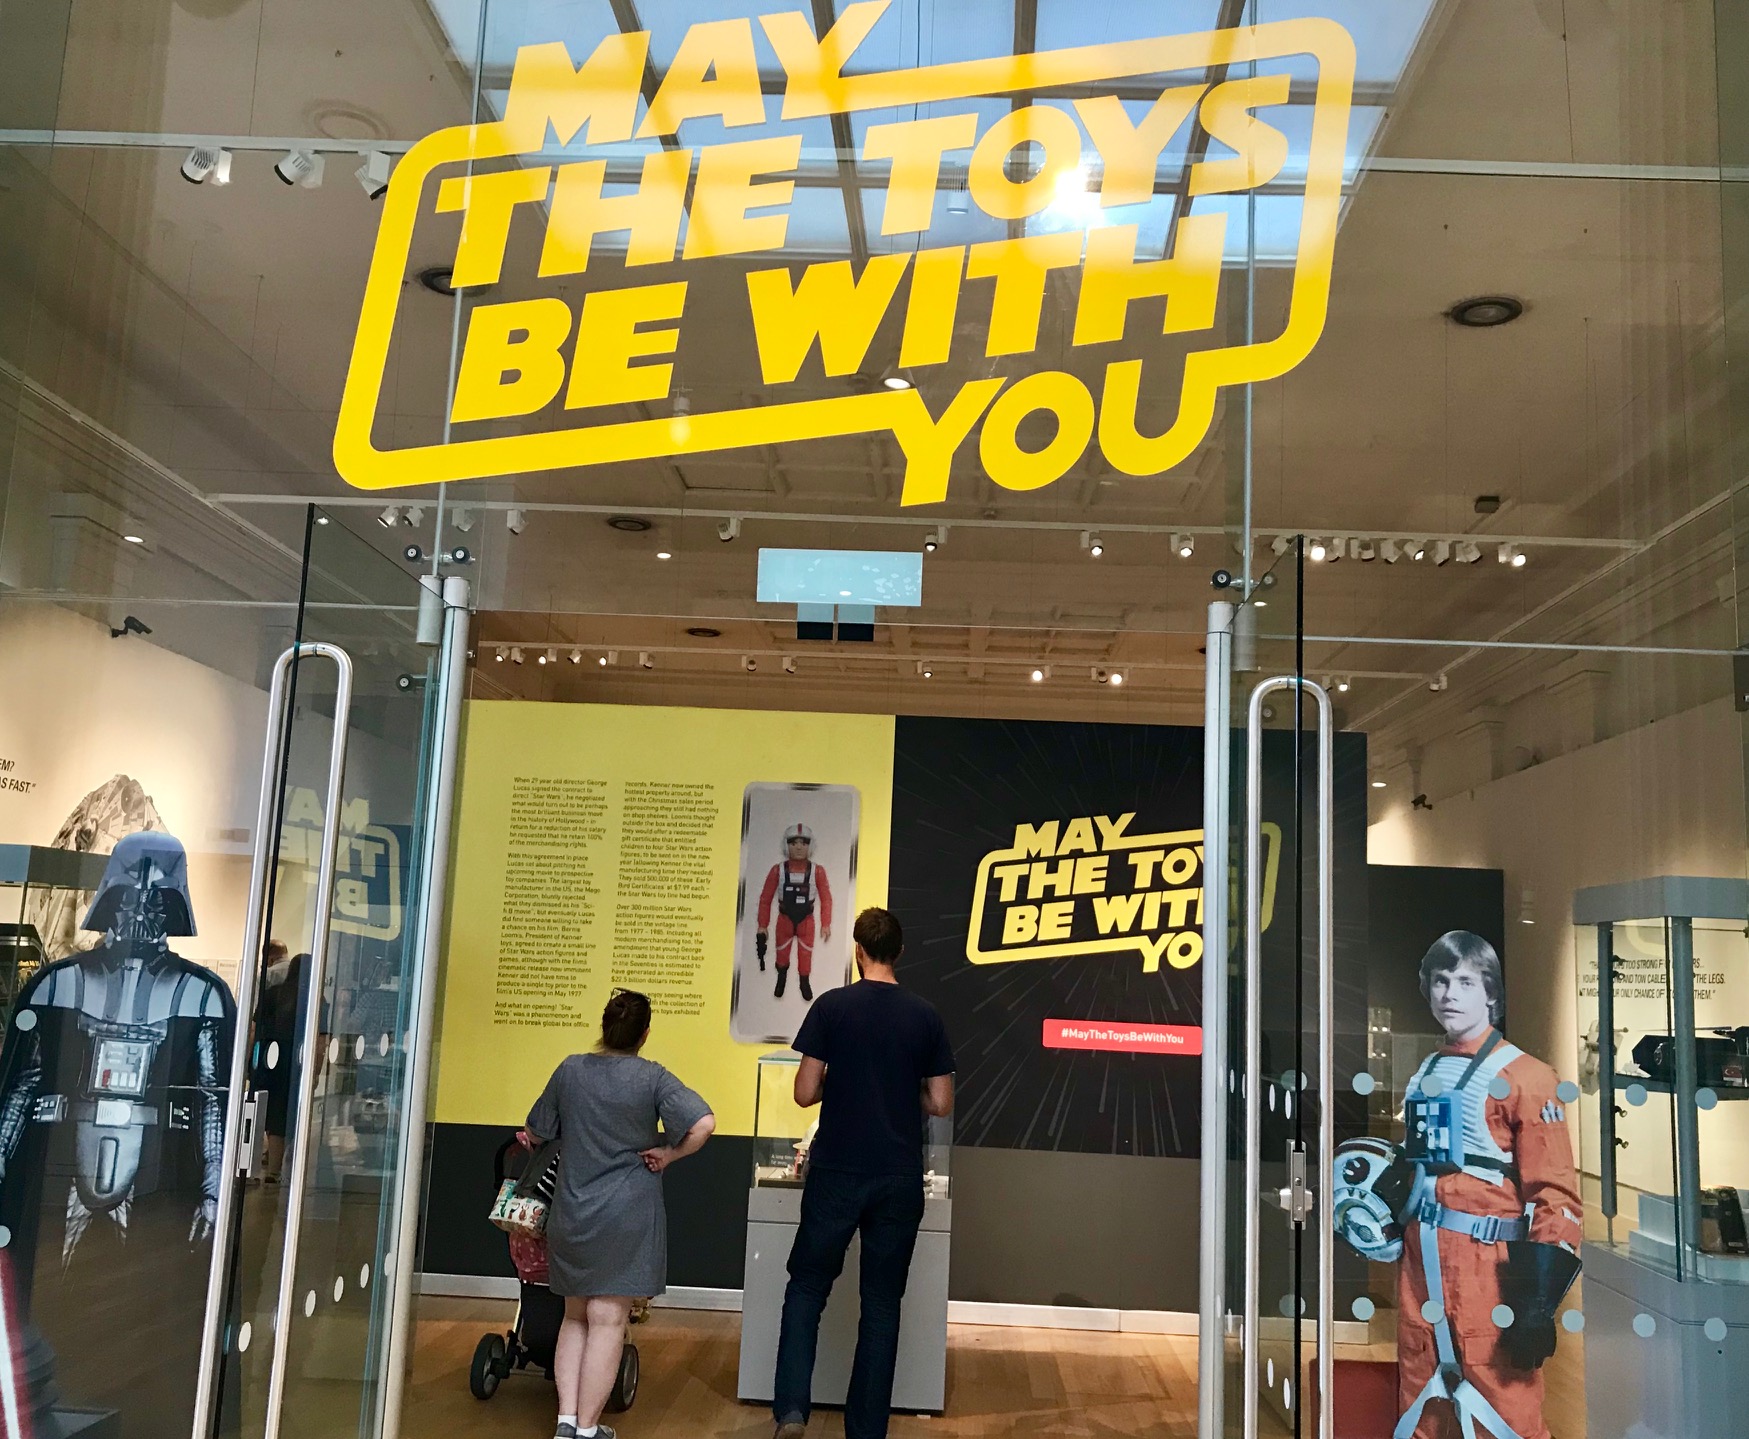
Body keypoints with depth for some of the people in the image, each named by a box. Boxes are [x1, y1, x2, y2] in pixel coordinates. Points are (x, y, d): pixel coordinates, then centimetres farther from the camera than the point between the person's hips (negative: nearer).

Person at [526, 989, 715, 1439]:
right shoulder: (652, 1077, -9)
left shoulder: (571, 1070, 0)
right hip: (626, 1216, -4)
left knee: (575, 1317, 16)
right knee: (607, 1321, 1)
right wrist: (669, 1154, -6)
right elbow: (704, 1123, -21)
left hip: (571, 1215, 4)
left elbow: (537, 1133, 12)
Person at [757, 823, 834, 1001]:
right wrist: (762, 926, -2)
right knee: (782, 954, 15)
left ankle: (805, 981, 29)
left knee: (806, 954, 4)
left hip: (806, 921, -1)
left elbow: (826, 898, -5)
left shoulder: (817, 871, -13)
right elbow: (765, 899, -4)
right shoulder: (777, 870, -13)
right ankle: (781, 978, 44)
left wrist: (826, 924, -6)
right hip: (784, 919, 1)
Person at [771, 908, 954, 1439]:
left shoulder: (832, 1006, -6)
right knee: (882, 1304, 10)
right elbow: (940, 1103, 3)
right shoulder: (926, 1016, 0)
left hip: (838, 1172, -2)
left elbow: (805, 1093, -6)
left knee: (806, 1289, 13)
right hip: (900, 1179, 2)